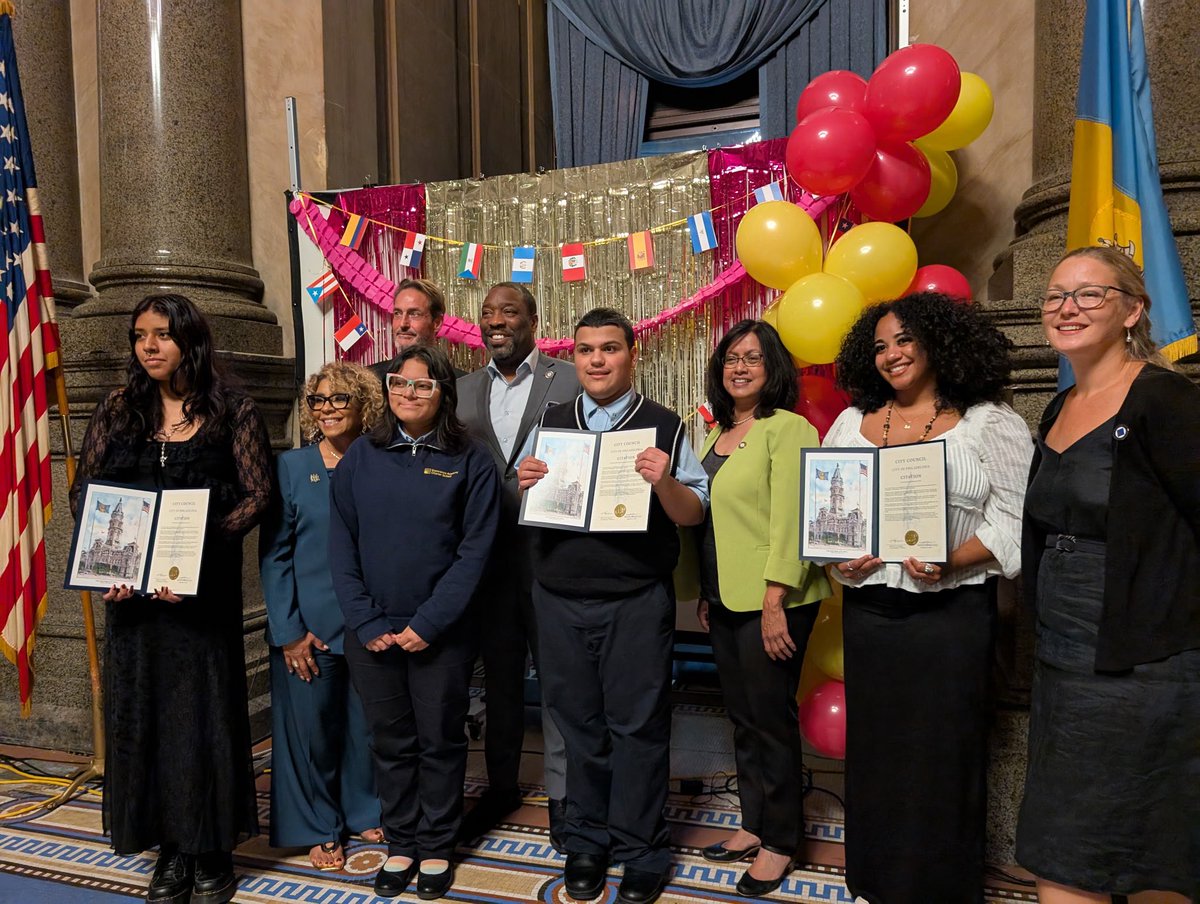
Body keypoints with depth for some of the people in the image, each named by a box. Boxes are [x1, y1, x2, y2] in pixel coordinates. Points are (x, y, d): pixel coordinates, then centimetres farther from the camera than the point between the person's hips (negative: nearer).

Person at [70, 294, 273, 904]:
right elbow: (83, 492, 7)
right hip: (129, 588, 3)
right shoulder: (117, 412, 8)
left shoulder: (232, 411, -2)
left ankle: (211, 853, 20)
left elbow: (257, 494, -8)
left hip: (205, 590, -3)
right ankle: (172, 850, 24)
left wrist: (200, 553, -19)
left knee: (204, 709, 4)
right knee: (141, 710, 8)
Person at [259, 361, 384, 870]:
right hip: (308, 628, -1)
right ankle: (318, 829, 30)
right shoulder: (290, 467, -2)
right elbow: (273, 554, -3)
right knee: (310, 728, 8)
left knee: (366, 726, 12)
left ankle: (365, 813, 35)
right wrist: (289, 630, -8)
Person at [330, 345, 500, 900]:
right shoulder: (359, 459, 2)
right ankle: (400, 843, 33)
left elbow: (474, 552, -9)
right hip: (371, 633, 2)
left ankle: (436, 848, 30)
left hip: (441, 635, -2)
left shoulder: (470, 462, -5)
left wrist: (428, 624, -13)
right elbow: (341, 547, 1)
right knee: (390, 743, 15)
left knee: (440, 742, 11)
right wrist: (367, 623, -8)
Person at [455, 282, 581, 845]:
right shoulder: (463, 391, 9)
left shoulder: (571, 381, -4)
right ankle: (501, 785, 36)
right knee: (499, 676, 18)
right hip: (487, 554, 4)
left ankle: (561, 792, 25)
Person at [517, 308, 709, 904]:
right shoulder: (549, 424, 10)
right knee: (578, 720, 13)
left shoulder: (665, 428, 0)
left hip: (637, 602, -3)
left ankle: (641, 853, 24)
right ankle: (586, 841, 32)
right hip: (559, 599, 3)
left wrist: (664, 482, -22)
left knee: (637, 723, 5)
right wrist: (524, 485, -7)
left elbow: (694, 514, -2)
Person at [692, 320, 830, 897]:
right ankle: (754, 824, 32)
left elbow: (790, 519, -17)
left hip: (770, 601, -7)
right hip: (724, 600, 7)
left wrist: (775, 600, -20)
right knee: (743, 717, 16)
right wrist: (704, 594, 14)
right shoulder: (715, 437, 13)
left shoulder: (788, 429, -11)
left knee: (771, 719, 4)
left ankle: (781, 841, 23)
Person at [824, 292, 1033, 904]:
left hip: (951, 608, -4)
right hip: (868, 609, 4)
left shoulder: (988, 422, -1)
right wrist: (838, 556, -5)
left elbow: (1014, 517, -7)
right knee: (873, 748, 13)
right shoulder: (851, 423, 12)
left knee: (944, 752, 4)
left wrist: (953, 562, -21)